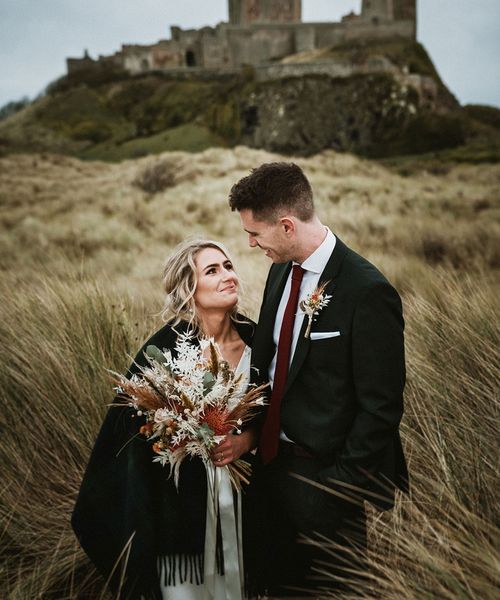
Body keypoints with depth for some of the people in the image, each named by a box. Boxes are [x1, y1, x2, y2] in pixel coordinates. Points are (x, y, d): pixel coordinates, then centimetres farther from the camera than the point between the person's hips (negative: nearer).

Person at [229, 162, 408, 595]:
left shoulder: (366, 291, -23)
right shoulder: (282, 269, 0)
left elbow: (381, 407, -19)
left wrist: (341, 484, -15)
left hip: (323, 474, -6)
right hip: (273, 459, 7)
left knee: (327, 586, 17)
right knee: (279, 581, 24)